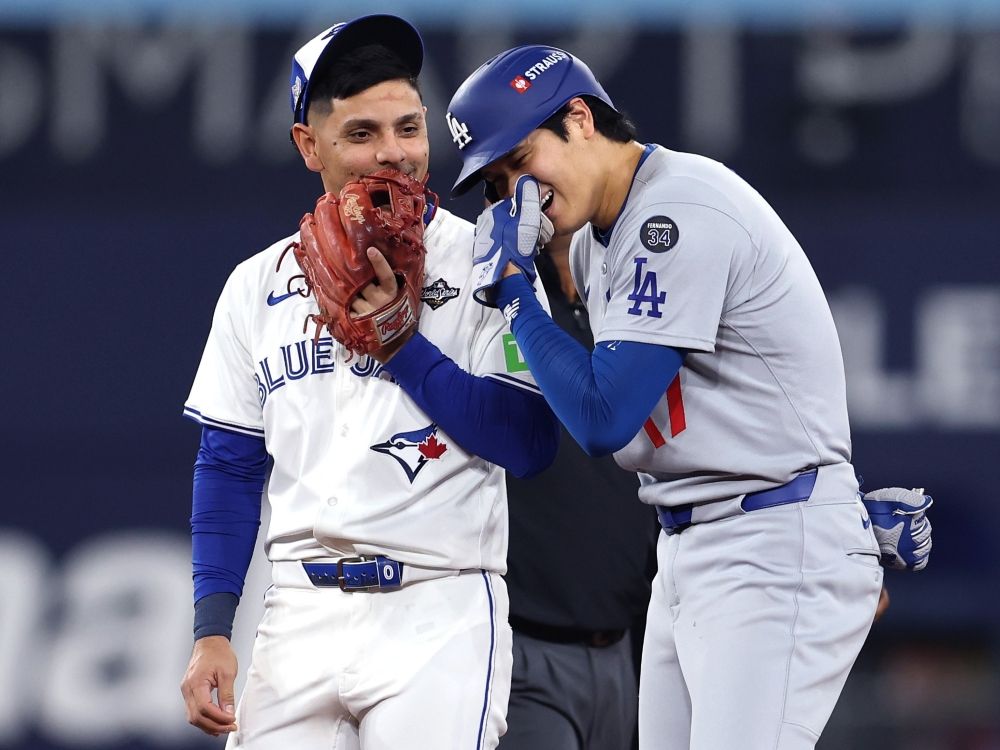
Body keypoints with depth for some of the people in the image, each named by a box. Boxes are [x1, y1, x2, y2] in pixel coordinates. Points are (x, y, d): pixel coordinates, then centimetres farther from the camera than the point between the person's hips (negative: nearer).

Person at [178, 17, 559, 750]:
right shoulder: (259, 286, 10)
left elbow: (531, 445, -9)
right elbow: (230, 468, 12)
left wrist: (400, 342, -14)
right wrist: (211, 632, 3)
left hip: (440, 615, -4)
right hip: (301, 613, 4)